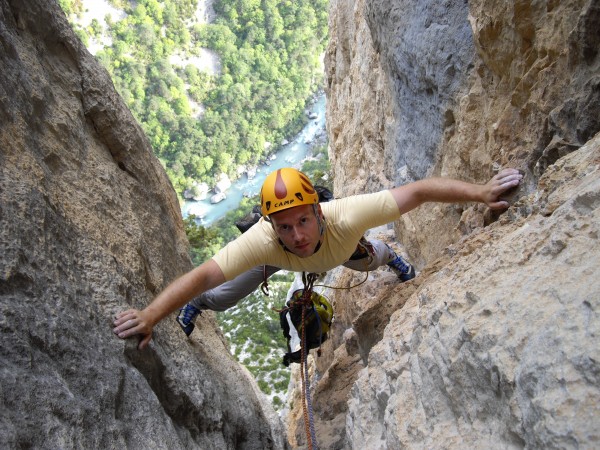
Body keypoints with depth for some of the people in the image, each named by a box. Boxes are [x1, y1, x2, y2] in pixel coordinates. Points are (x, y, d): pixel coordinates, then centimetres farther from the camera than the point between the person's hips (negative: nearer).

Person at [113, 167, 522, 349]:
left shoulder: (345, 216, -50)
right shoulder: (263, 240, -49)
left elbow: (418, 191, -48)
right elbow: (202, 275, -54)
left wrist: (480, 192, -53)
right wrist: (150, 315, -65)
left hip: (341, 252, 1)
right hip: (280, 263, -1)